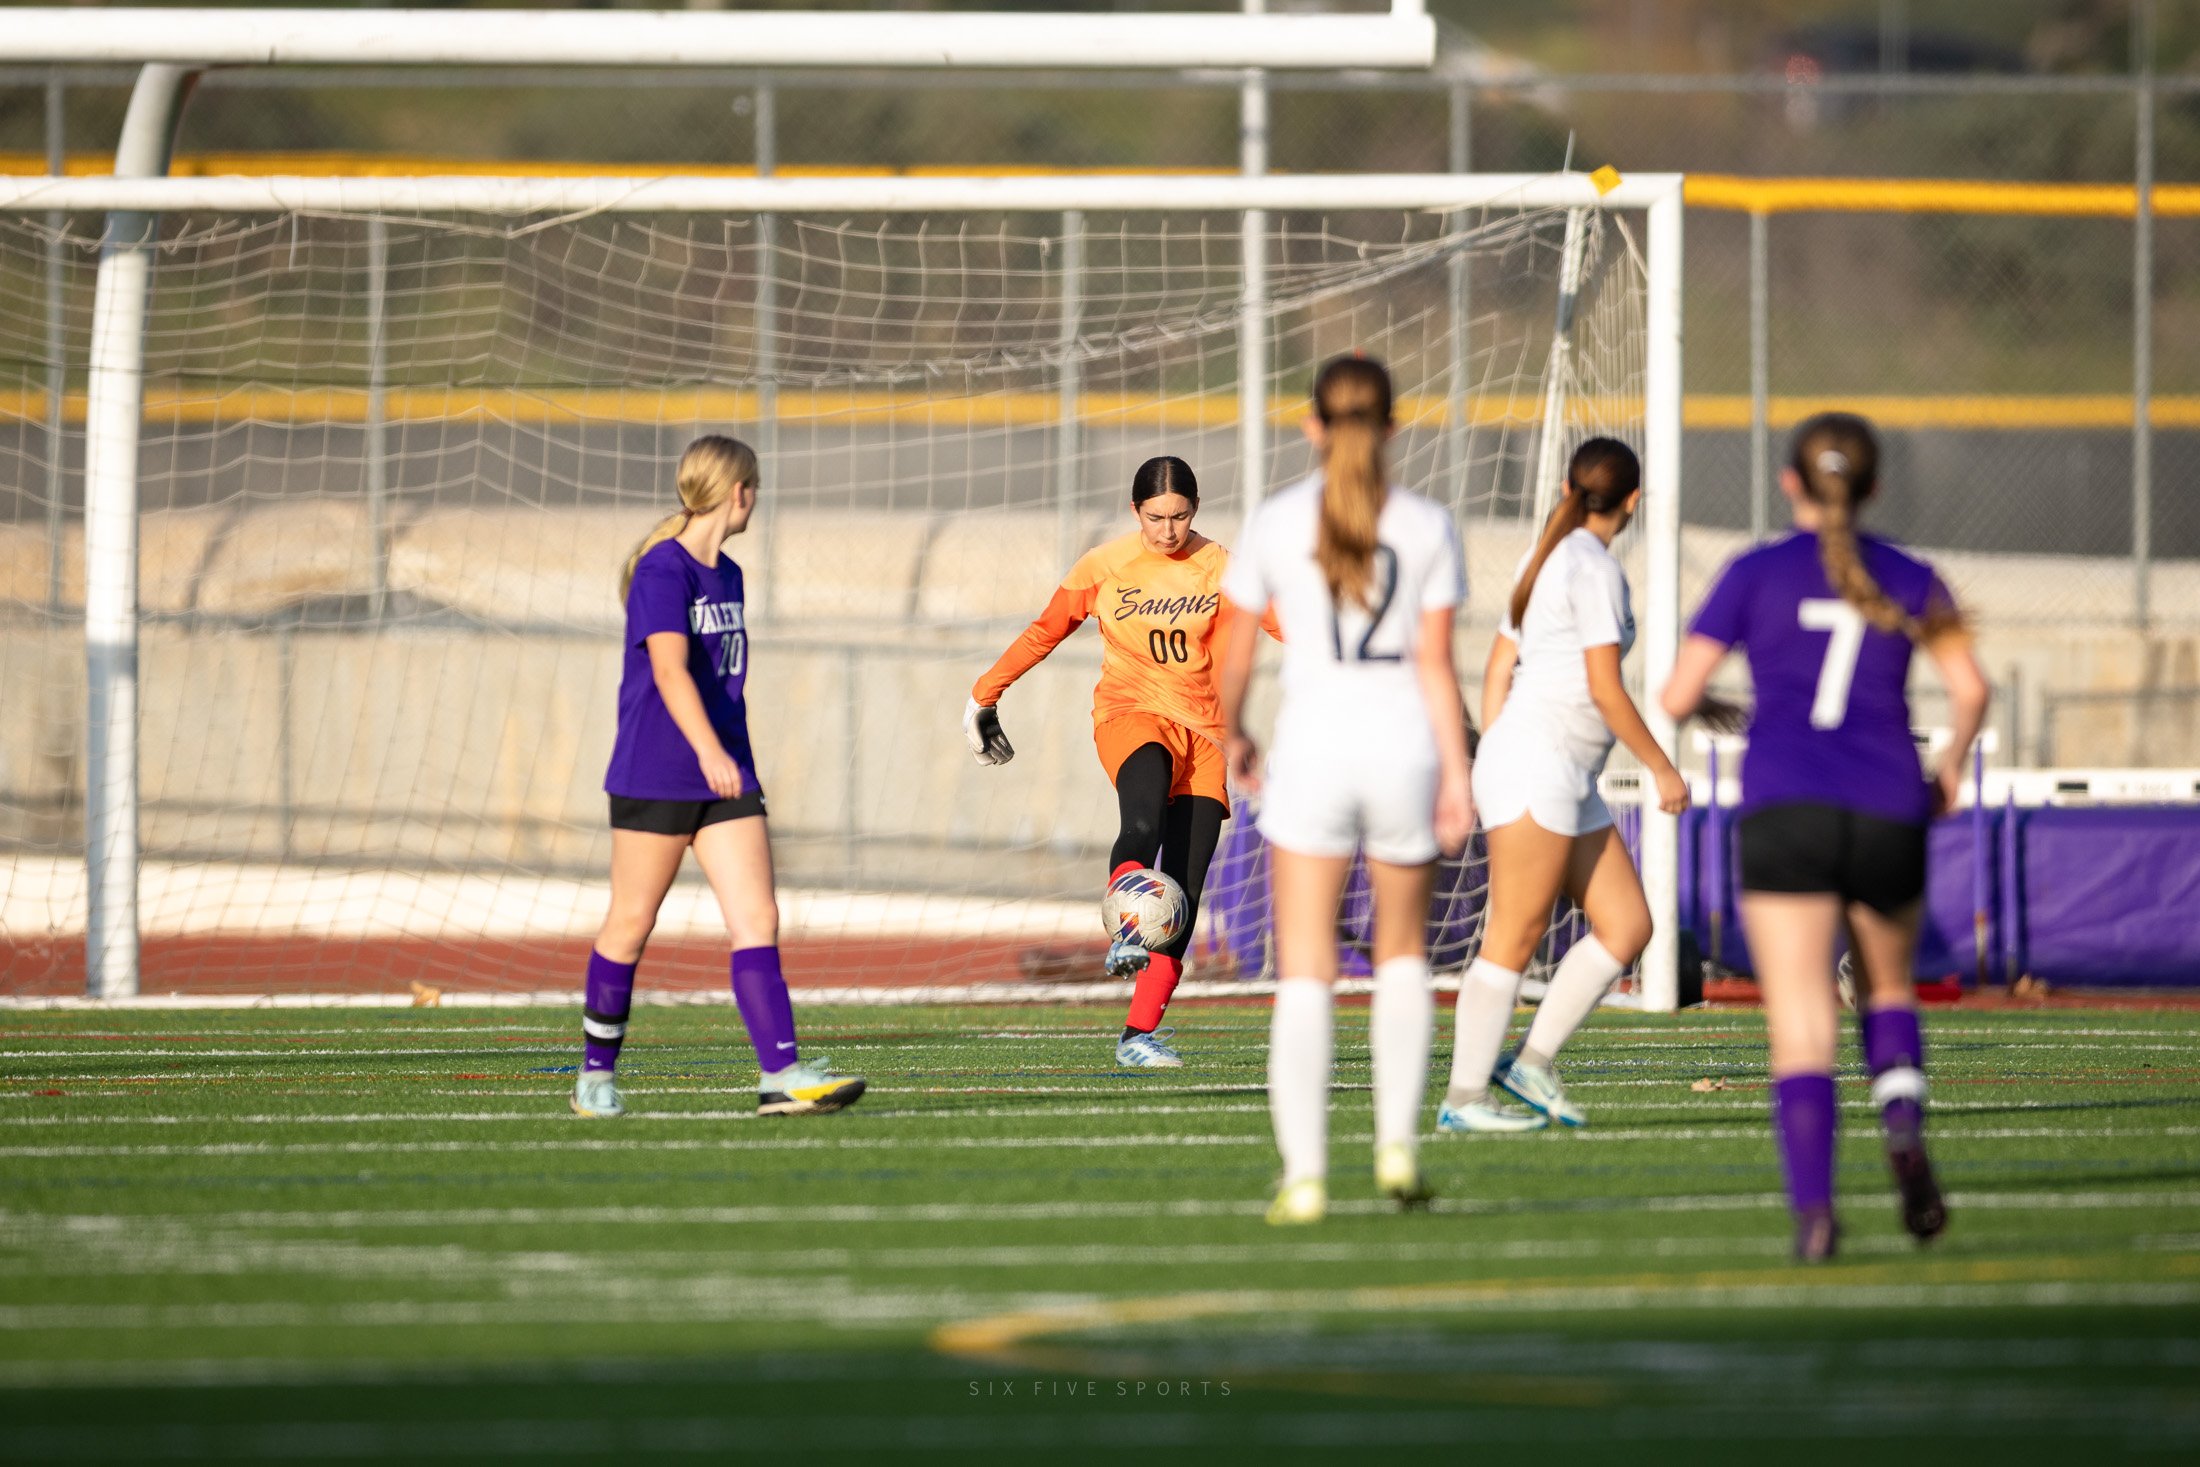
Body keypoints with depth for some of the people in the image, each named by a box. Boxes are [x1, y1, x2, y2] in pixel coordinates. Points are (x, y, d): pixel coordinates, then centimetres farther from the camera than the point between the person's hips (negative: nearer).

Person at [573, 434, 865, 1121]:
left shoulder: (728, 576, 14)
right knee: (631, 924, 4)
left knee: (758, 920, -7)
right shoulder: (662, 570, -12)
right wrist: (709, 751, -35)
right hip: (653, 776, -7)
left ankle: (780, 1074, -15)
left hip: (726, 780, 7)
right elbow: (670, 670, -24)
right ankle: (596, 1076, 18)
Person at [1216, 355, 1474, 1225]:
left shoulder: (1277, 524, 0)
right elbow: (1436, 666, -5)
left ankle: (1304, 1175, -10)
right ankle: (1397, 1144, 13)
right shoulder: (1426, 528, -1)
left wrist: (1231, 735, 24)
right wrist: (1458, 781, -3)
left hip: (1313, 745, -1)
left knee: (1304, 973, 0)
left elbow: (1234, 658, 6)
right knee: (1403, 951, 22)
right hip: (1403, 745, 1)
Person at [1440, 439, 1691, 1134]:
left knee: (1627, 927, 6)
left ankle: (1532, 1062, 6)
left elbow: (1498, 670, 19)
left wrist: (1488, 774, 21)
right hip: (1538, 762, -10)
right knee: (1514, 939, -8)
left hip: (1566, 783, 10)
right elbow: (1605, 688, -15)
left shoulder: (1549, 558, 17)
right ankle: (1463, 1097, -7)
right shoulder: (1595, 568, -11)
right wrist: (1664, 769, -7)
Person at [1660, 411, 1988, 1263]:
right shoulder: (1910, 580, 10)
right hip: (1889, 813, 2)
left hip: (1786, 811, -2)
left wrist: (1706, 706, 24)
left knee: (1802, 1028, -5)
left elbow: (1678, 697, 2)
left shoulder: (1756, 575, 4)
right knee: (1888, 991, 24)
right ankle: (1902, 1117, -5)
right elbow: (1970, 689, 0)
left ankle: (1813, 1208, -21)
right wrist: (1951, 769, 17)